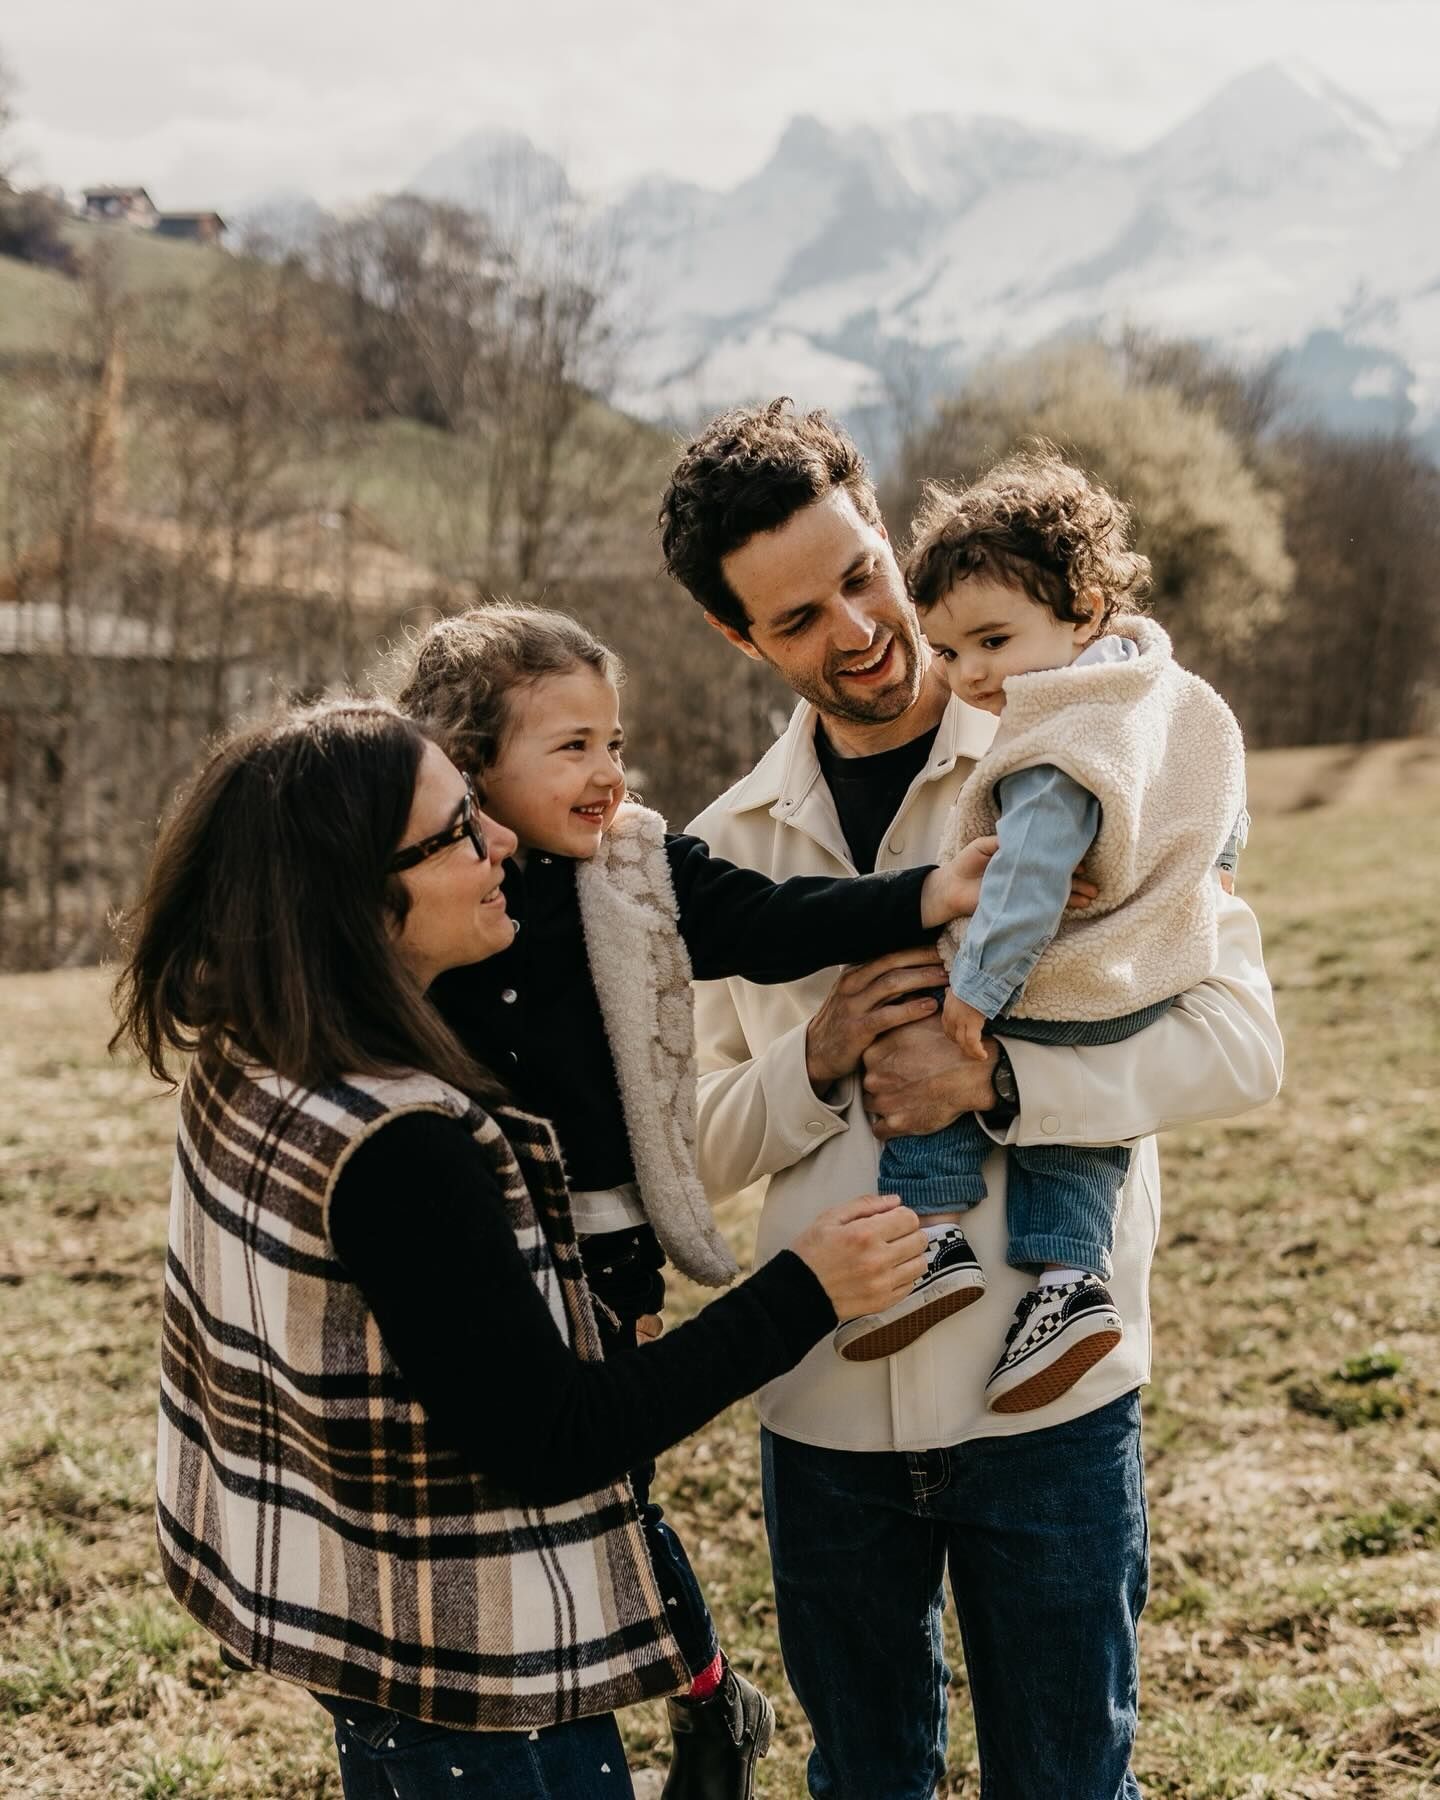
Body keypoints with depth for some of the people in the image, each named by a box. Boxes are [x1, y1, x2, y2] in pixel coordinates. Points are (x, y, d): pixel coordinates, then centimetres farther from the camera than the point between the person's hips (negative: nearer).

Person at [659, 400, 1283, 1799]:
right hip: (823, 1405, 3)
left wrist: (994, 1079, -24)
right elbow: (699, 1147, 4)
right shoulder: (726, 848, 4)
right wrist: (817, 1061, -16)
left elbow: (1238, 1039, -12)